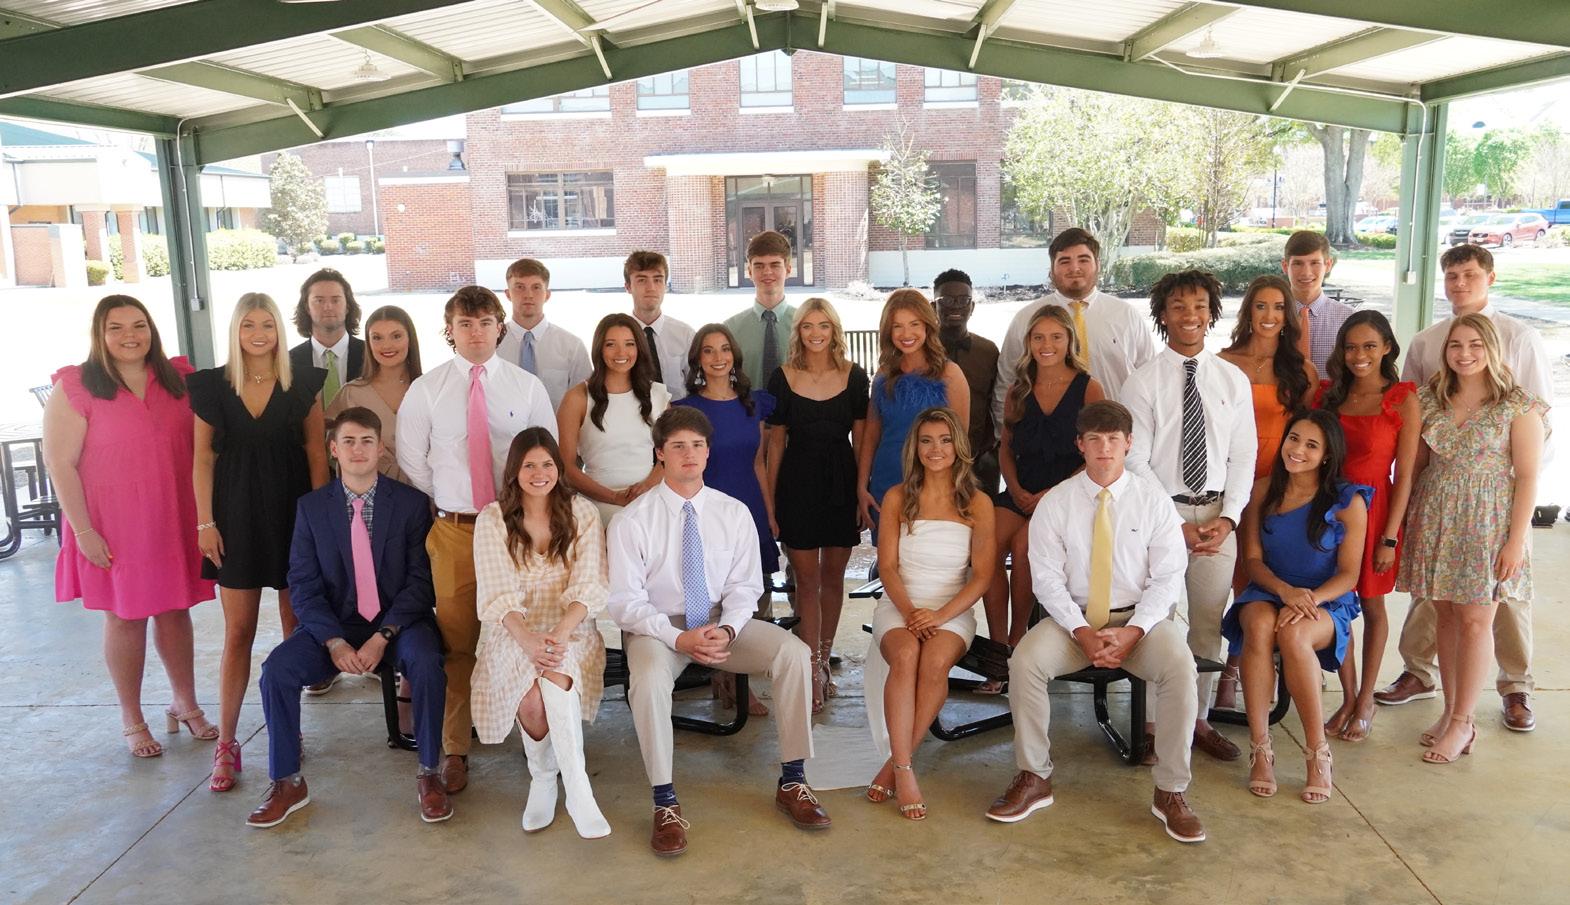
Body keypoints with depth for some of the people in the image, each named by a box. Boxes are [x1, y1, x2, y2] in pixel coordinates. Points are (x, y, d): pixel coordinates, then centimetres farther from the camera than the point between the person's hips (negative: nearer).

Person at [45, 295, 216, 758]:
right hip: (113, 529, -3)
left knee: (175, 611, 13)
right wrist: (84, 531, -13)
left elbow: (199, 446, 9)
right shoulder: (75, 387, -9)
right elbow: (59, 463, -10)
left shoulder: (178, 378, 3)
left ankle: (186, 704, 29)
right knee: (125, 617, 7)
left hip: (173, 520, 3)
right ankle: (132, 722, 22)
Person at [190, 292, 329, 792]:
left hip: (292, 514, 0)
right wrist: (205, 522, -2)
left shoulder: (302, 385, 1)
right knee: (238, 632, 1)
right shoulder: (212, 386, 3)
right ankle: (226, 744, 9)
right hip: (237, 516, 0)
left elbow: (316, 452, 2)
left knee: (296, 625, 7)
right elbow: (203, 457, 4)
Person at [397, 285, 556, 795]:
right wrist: (441, 508, 3)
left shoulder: (527, 386, 5)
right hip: (452, 528, 0)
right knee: (457, 641, 2)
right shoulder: (425, 390, 4)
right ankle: (454, 749, 13)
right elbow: (411, 461, 7)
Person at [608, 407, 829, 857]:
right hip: (658, 628, -3)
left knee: (794, 652, -21)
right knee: (649, 679, -36)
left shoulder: (734, 513, 0)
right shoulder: (631, 521, -9)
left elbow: (744, 587, 2)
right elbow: (625, 602, -10)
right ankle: (665, 805, -20)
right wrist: (679, 638, -24)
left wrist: (726, 630, -19)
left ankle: (792, 783, -8)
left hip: (722, 623, 3)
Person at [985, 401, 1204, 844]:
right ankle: (1033, 778, -9)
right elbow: (1048, 578, -3)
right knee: (1025, 661, -26)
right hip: (1074, 617, 1)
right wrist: (1082, 632, -18)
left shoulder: (1153, 500, 0)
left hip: (1140, 618, 0)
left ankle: (1171, 792, -14)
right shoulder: (1055, 503, 0)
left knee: (1180, 668, -29)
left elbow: (1168, 577, -3)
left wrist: (1133, 631, -18)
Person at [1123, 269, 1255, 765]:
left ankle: (1198, 719, 23)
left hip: (1218, 514, 3)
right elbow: (1135, 462, -7)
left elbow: (1243, 455, 6)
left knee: (1208, 624, 9)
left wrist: (1228, 517, -7)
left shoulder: (1233, 380, 7)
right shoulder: (1142, 382, -3)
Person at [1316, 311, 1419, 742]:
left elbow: (1404, 475, -10)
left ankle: (1366, 701, 23)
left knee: (1372, 606, 10)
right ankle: (1348, 698, 21)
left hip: (1374, 508, -3)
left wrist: (1389, 537, -13)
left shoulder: (1402, 400, -8)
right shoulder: (1329, 395, 4)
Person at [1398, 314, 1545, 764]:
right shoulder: (1432, 399, 7)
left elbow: (1528, 476, -6)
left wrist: (1516, 540, -11)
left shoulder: (1517, 405, -4)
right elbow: (1416, 463, 11)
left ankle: (1462, 723, 5)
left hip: (1487, 523, -4)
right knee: (1445, 615, 7)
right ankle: (1450, 711, 17)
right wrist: (1403, 520, 5)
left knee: (1474, 621, -2)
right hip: (1435, 519, 4)